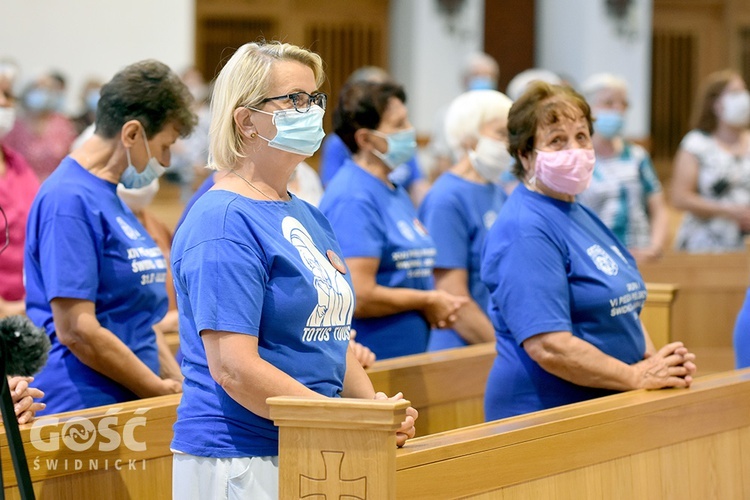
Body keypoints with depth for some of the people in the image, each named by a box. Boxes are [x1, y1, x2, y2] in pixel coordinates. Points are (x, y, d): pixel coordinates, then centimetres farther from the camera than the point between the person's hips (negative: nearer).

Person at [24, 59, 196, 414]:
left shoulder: (113, 198, 17)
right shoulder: (68, 200, -12)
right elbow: (76, 331, -17)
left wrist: (182, 384, 9)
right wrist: (163, 391, -10)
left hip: (132, 407, 9)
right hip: (84, 410, -9)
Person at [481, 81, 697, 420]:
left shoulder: (582, 216, 15)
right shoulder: (525, 231, -14)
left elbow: (624, 309, 21)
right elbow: (548, 347, -23)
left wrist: (655, 362, 2)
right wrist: (637, 376, -17)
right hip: (542, 417, -8)